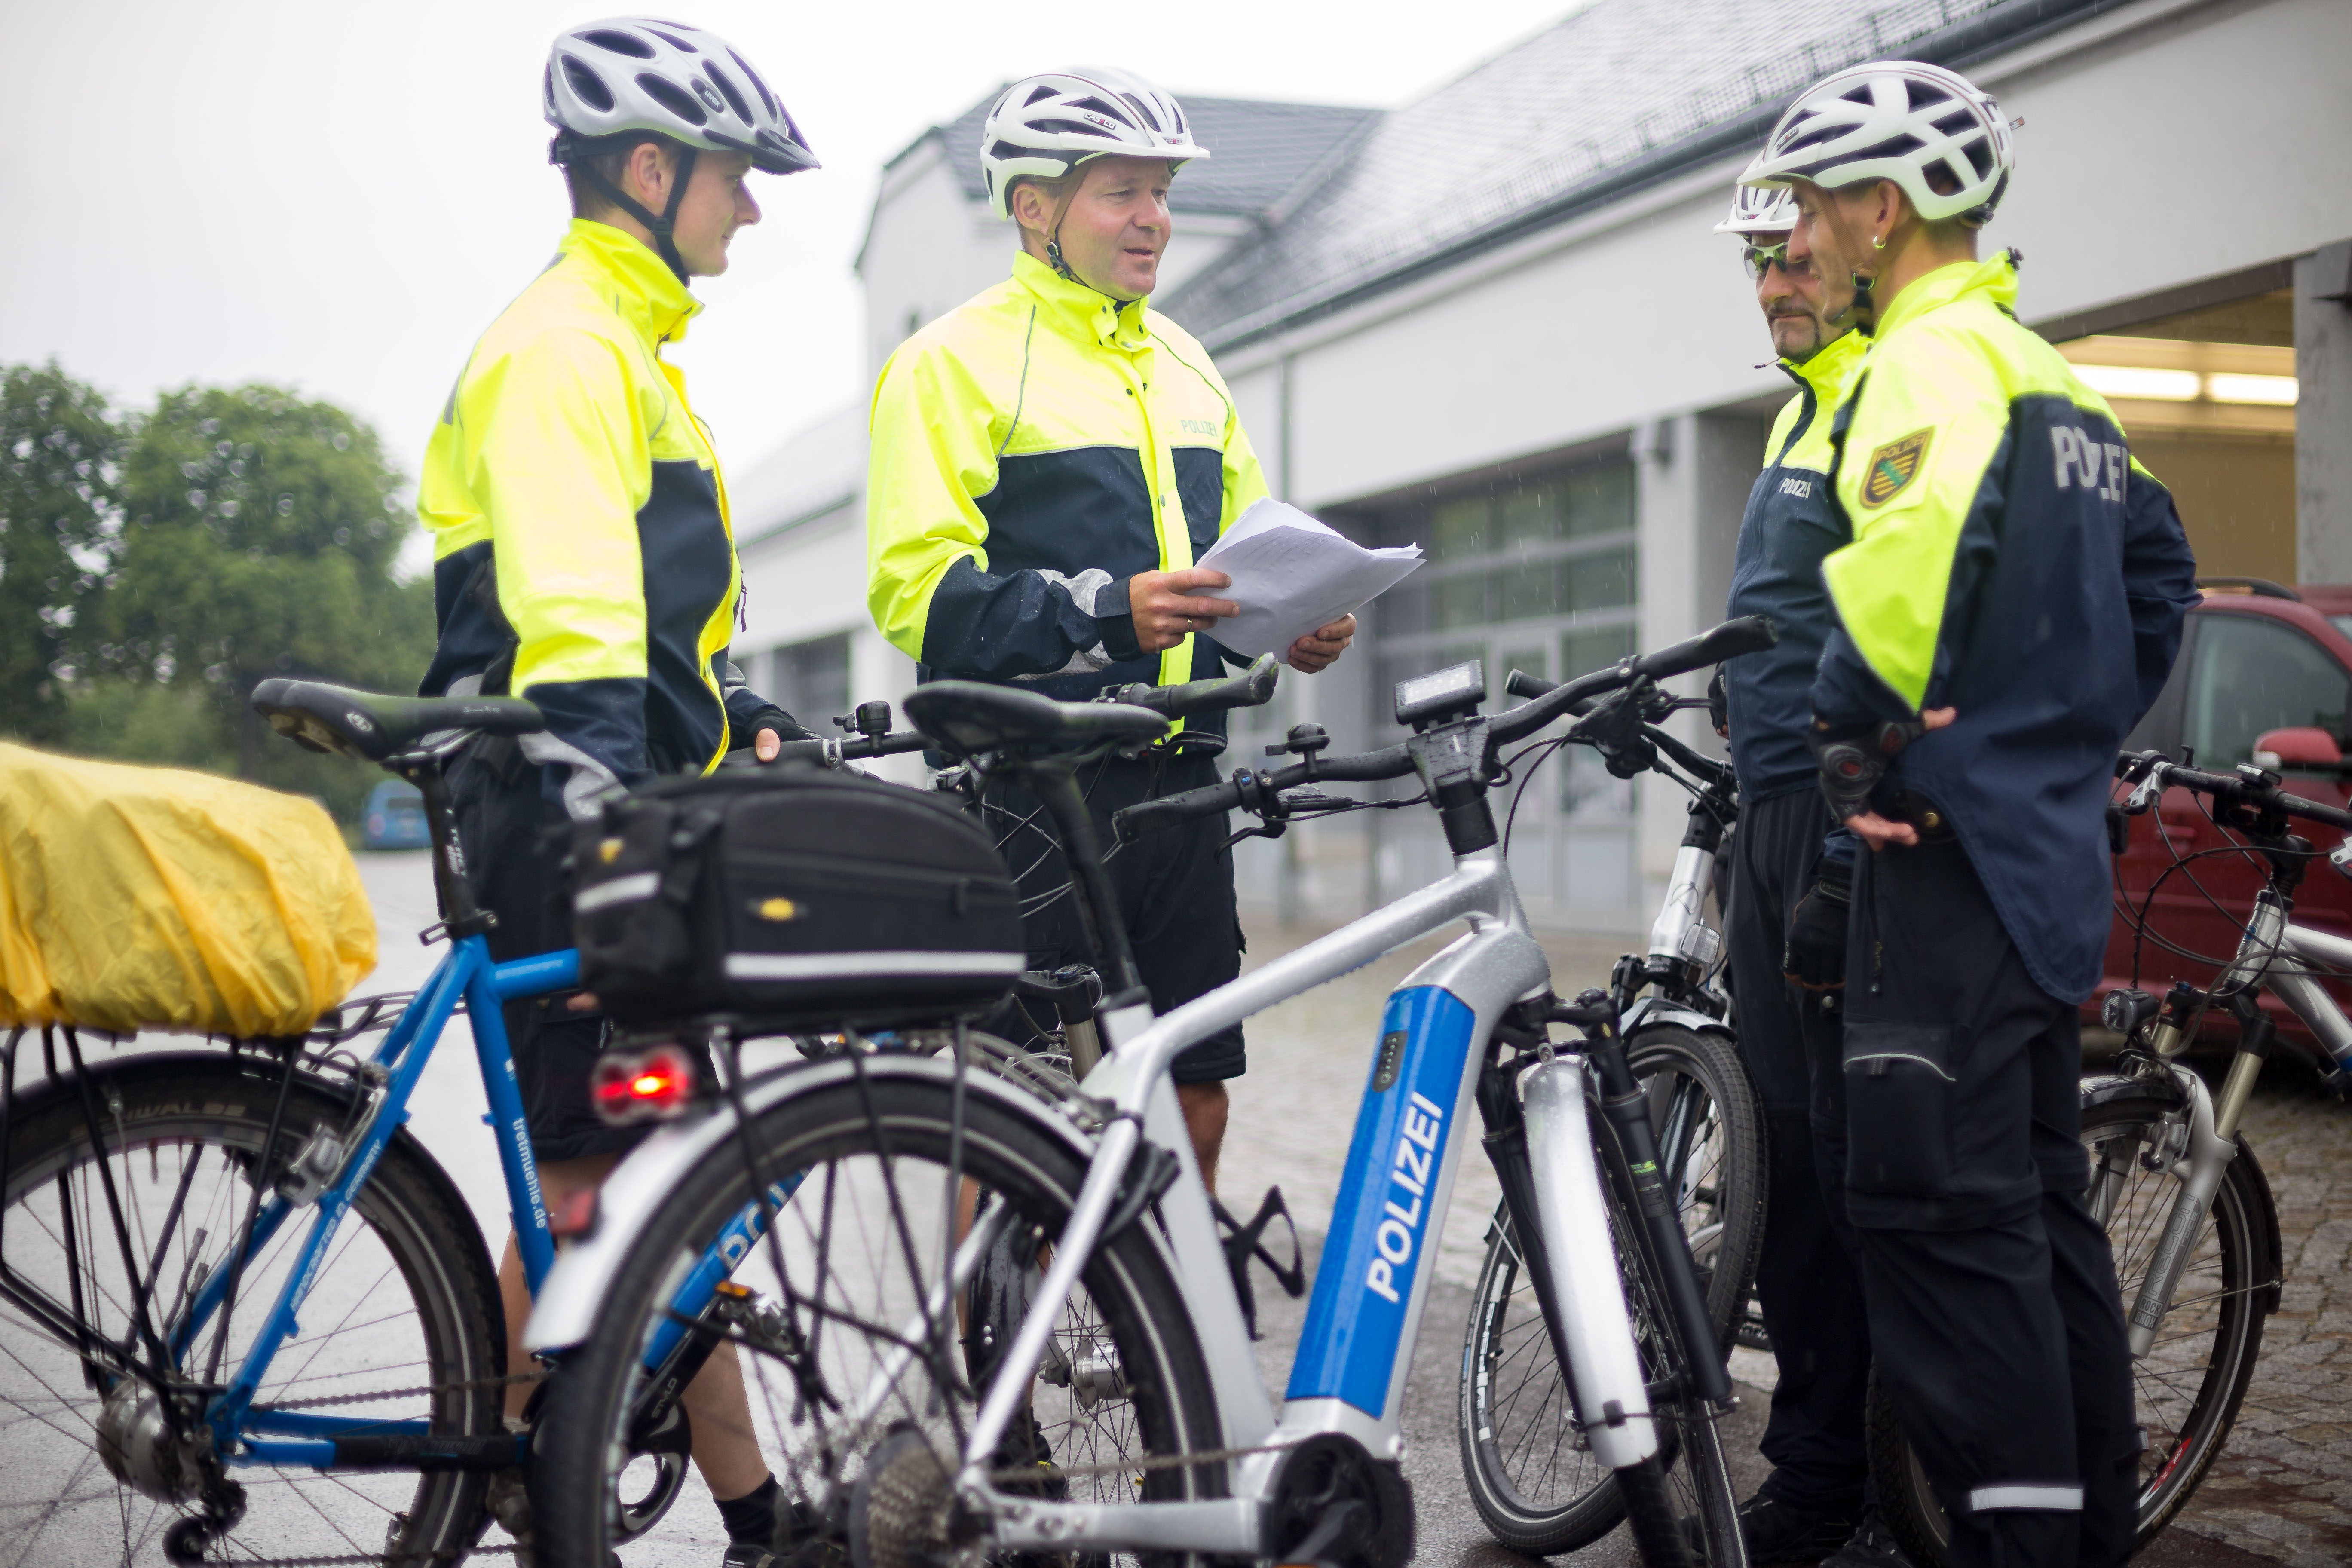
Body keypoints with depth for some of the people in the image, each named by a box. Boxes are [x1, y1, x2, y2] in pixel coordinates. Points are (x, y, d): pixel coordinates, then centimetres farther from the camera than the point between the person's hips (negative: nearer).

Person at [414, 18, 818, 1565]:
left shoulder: (630, 349, 22)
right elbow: (568, 621, -25)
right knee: (591, 1175, -6)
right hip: (577, 818, -10)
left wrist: (746, 712, 18)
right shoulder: (561, 347, -12)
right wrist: (599, 850, -32)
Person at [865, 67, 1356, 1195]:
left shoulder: (1183, 365, 20)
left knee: (1193, 1098, 8)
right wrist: (1107, 613, -25)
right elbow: (916, 587, -13)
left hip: (1178, 779, 7)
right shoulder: (957, 360, -2)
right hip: (1030, 784, -6)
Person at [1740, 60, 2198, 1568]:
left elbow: (1911, 554, -29)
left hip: (1952, 838, -10)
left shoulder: (1932, 356, -11)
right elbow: (2161, 569, 25)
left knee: (1946, 1210, -8)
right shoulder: (2055, 376, 19)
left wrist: (1857, 731, -17)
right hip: (2056, 840, 10)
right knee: (2040, 1195, 16)